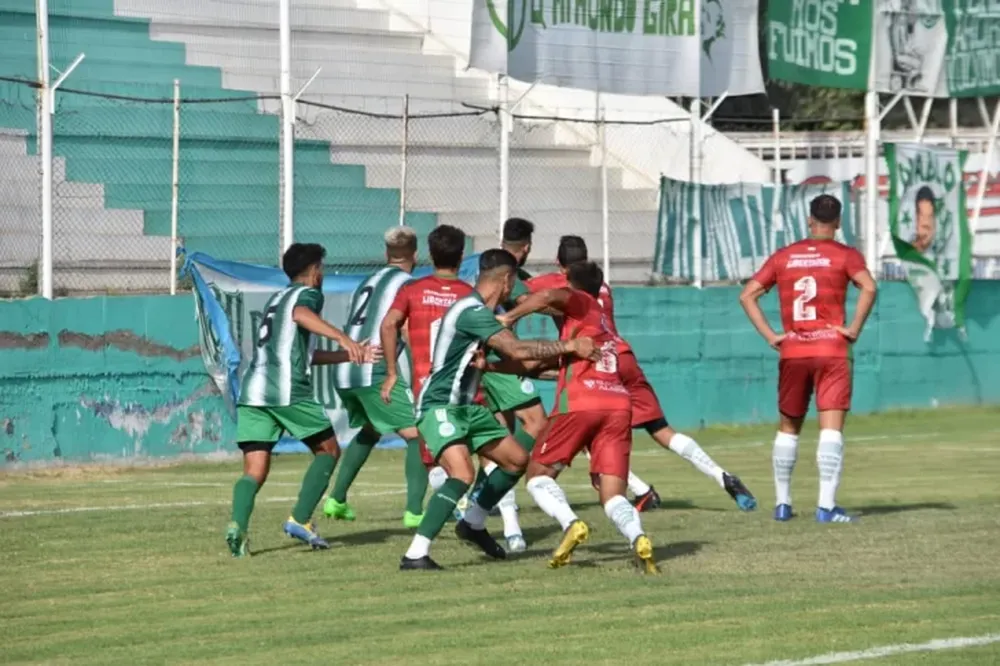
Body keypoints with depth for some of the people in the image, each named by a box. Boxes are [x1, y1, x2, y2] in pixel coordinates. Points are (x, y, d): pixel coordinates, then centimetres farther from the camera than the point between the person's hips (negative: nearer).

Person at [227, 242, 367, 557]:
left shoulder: (275, 300, 31)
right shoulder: (307, 294, 7)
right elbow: (301, 314, -19)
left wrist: (346, 355, 41)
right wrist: (342, 338, -30)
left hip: (252, 390, 6)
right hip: (287, 391, -6)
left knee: (254, 471, 0)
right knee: (328, 450, 11)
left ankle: (237, 524, -26)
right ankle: (300, 520, -1)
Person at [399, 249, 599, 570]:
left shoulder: (483, 312, 11)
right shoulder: (472, 312, -21)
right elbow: (517, 349, -29)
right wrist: (569, 346, -24)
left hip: (465, 407, 10)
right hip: (439, 407, -10)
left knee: (517, 459, 17)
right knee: (462, 473, -30)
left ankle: (473, 524, 33)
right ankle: (415, 554, -30)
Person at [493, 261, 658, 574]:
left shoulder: (582, 303, 14)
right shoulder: (603, 324, 33)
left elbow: (550, 296, -12)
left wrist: (509, 317, -1)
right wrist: (492, 366, 25)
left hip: (580, 403, -6)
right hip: (618, 405, 6)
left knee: (538, 473, 9)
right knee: (613, 495, 3)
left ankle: (571, 524, -17)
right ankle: (638, 539, -28)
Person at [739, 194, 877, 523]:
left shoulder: (784, 256, 11)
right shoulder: (844, 255, 1)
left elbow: (747, 295, 7)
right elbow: (868, 287, -18)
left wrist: (770, 336, 5)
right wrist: (854, 329, -10)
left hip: (792, 351, 3)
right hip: (831, 349, -3)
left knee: (788, 427, 16)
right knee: (831, 426, -7)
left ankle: (782, 502, 18)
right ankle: (826, 505, -17)